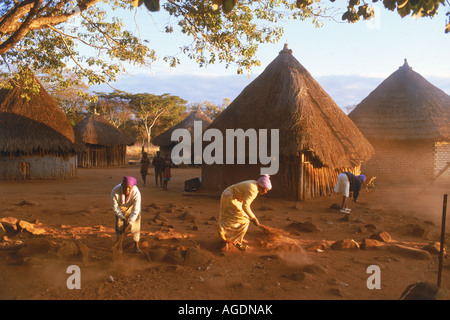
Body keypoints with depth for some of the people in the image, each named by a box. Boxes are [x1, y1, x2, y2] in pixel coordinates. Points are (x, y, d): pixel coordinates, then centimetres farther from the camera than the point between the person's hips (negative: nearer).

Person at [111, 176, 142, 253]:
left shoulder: (136, 193, -38)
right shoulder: (115, 191, -35)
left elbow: (135, 210, -33)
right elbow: (115, 207, -20)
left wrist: (129, 225, -34)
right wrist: (123, 219, -20)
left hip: (132, 206, -1)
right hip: (120, 207, 1)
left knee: (135, 225, -9)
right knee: (119, 225, -6)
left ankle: (136, 246, 2)